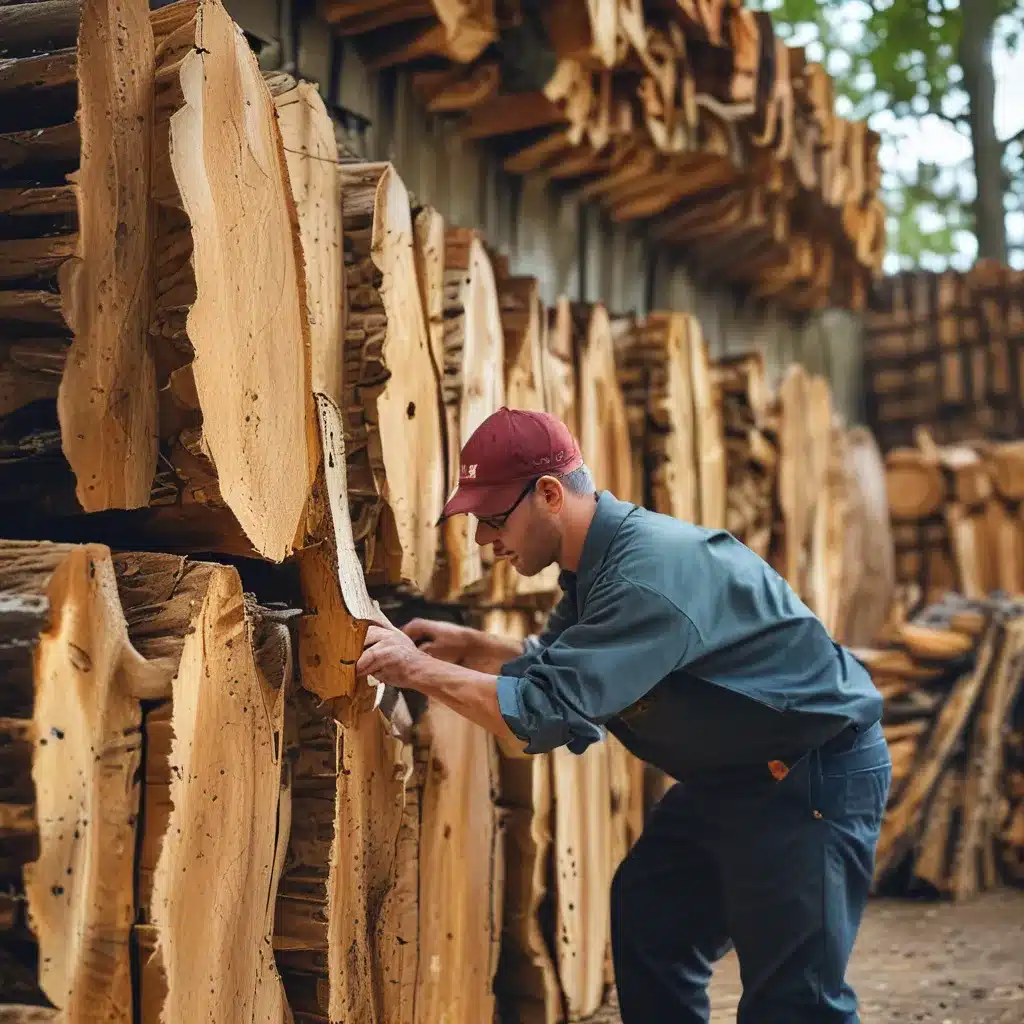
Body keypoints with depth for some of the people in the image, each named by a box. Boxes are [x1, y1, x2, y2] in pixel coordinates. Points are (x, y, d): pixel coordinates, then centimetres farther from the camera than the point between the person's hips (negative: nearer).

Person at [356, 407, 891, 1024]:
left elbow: (547, 713, -33)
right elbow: (560, 668, 19)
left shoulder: (648, 573, -29)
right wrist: (468, 648, 3)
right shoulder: (598, 562, 3)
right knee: (646, 924, 14)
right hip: (729, 775, 10)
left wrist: (419, 671, -24)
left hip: (818, 774, -10)